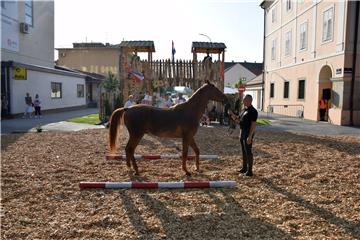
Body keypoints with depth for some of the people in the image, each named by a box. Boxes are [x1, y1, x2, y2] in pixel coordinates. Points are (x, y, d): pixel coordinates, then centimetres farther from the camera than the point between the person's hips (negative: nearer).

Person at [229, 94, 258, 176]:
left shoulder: (253, 111, -15)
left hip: (248, 134, -9)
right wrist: (232, 115, 0)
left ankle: (249, 171, 2)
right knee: (244, 151, 15)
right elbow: (238, 119, 19)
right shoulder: (244, 110, 14)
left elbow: (253, 124, -19)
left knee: (248, 152, -5)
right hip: (242, 132, 9)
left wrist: (250, 136, -24)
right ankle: (244, 168, 26)